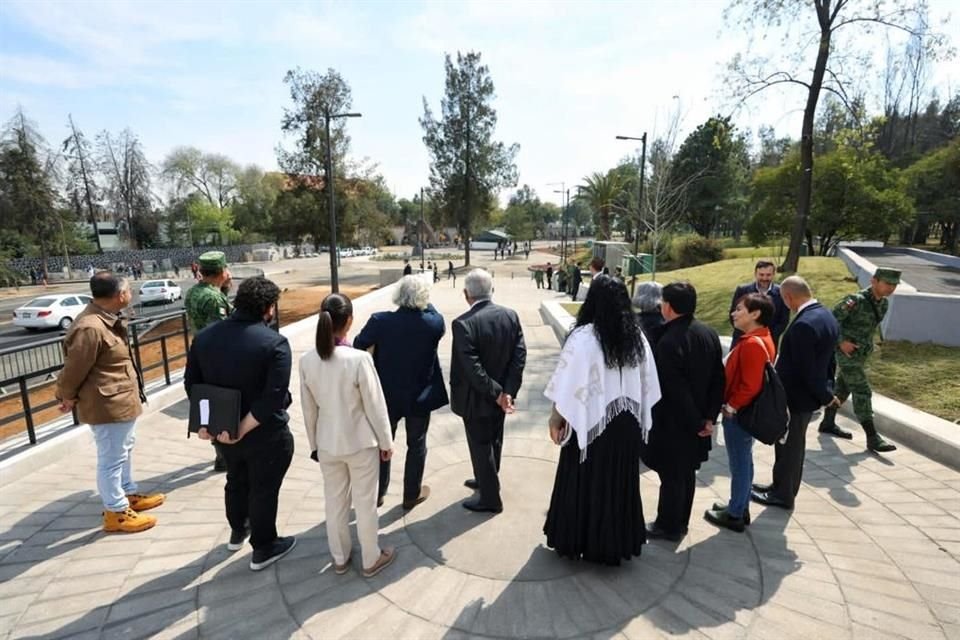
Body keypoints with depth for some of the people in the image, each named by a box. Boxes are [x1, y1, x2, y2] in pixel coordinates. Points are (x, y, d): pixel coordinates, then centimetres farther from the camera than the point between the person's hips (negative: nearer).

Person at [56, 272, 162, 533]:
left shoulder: (108, 319, 5)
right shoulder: (90, 328, -28)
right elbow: (74, 368, -20)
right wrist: (67, 397, -5)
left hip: (122, 400, 10)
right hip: (107, 405, -10)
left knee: (125, 448, 23)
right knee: (112, 458, 3)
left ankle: (129, 494, 39)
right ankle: (116, 512, 17)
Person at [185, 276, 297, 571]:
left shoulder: (205, 336, -2)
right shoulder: (274, 343, -22)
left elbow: (192, 383, 3)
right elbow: (273, 397, -28)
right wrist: (242, 429, -20)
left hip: (222, 429, 6)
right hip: (266, 434, -6)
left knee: (236, 480, 28)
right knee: (263, 489, 13)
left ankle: (237, 531, 49)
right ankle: (263, 549, 30)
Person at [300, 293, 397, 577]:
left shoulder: (307, 360, -10)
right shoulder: (359, 359, -25)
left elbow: (309, 408, 1)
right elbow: (375, 405, -16)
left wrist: (314, 443, 15)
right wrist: (386, 441, -2)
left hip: (327, 443, 4)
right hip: (361, 442, -4)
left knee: (334, 501, 21)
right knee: (365, 503, 14)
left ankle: (339, 558, 40)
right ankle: (371, 559, 33)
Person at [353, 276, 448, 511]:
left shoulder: (379, 321, -16)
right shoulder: (434, 322, -16)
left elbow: (358, 346, -2)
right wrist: (426, 305, 6)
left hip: (387, 395, 1)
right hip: (420, 396, -1)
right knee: (416, 445, 17)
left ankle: (377, 493, 35)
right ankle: (412, 494, 31)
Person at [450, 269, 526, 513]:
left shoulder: (463, 323, -23)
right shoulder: (511, 315, -6)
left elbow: (471, 368, -27)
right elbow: (520, 355, -10)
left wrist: (496, 394, -18)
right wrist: (508, 391, -12)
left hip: (477, 398, -6)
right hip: (501, 393, 6)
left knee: (481, 446, 12)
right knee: (494, 441, 24)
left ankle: (490, 498, 27)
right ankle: (487, 480, 47)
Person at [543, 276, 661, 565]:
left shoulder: (583, 337, -19)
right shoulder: (637, 336, -3)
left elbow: (569, 384, -16)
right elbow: (647, 383, 4)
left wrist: (556, 417, -5)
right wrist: (638, 417, 15)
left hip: (592, 421, -4)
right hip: (627, 421, 5)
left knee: (586, 481, 12)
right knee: (620, 481, 18)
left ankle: (576, 539, 27)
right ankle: (617, 542, 33)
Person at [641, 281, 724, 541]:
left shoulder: (669, 342, -26)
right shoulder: (709, 334, 0)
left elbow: (676, 391, -24)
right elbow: (718, 380, 2)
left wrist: (696, 423, -11)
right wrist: (709, 417, 4)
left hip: (673, 422, -8)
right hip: (696, 420, 8)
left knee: (671, 476, 8)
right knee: (687, 473, 20)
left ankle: (668, 526, 24)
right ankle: (681, 523, 35)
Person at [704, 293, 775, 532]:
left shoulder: (752, 344, -25)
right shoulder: (761, 339, 8)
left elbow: (750, 386, -27)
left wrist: (730, 407, -15)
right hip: (746, 412, 10)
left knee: (739, 464, 3)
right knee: (743, 462, 20)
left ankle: (735, 516, 17)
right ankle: (741, 508, 34)